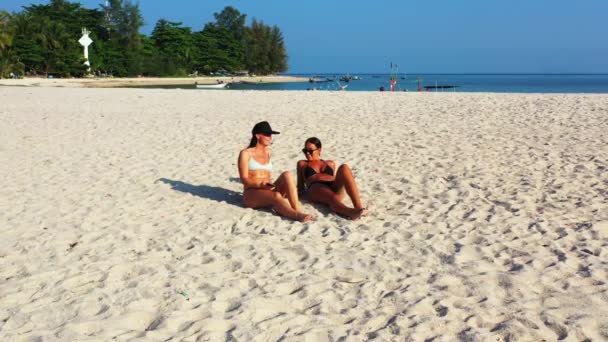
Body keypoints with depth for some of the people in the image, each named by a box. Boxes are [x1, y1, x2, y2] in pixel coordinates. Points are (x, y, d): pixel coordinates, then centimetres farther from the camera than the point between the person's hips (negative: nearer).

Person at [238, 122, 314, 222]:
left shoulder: (268, 152, 18)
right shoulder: (246, 154, 1)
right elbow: (244, 179, -7)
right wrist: (260, 185, -23)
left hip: (268, 191, 5)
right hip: (252, 194, -5)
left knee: (287, 175, -25)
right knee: (276, 195, -37)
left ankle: (297, 210, -39)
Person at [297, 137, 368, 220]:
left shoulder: (330, 163, 33)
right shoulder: (302, 164, 30)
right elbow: (300, 186, 25)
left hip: (335, 190, 2)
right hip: (316, 190, -2)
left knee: (344, 167, -28)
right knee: (332, 197, -39)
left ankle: (359, 207, -46)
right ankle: (350, 212, -72)